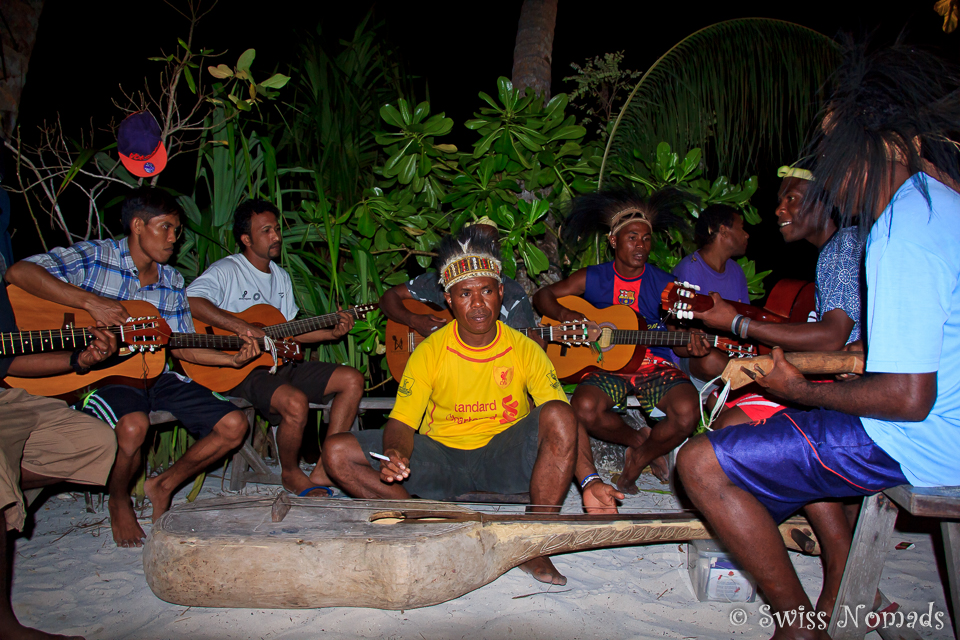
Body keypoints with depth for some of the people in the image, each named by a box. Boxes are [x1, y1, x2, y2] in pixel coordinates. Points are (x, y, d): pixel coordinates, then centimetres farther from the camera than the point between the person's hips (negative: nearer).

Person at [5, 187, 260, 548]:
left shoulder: (173, 281, 12)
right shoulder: (94, 256, -4)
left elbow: (181, 345, 12)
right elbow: (18, 272, -17)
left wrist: (233, 359, -4)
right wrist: (90, 301, -26)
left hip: (155, 375, 6)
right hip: (99, 373, -5)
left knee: (233, 425, -8)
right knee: (133, 426, -38)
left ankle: (164, 486, 14)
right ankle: (119, 501, -3)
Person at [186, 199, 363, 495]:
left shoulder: (281, 276, 18)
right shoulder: (227, 270, -7)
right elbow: (190, 300, -27)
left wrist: (332, 333, 6)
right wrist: (242, 328, -30)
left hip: (280, 362, 8)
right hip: (241, 369, -8)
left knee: (352, 379, -4)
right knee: (296, 402, -35)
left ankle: (323, 471, -6)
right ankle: (291, 474, -3)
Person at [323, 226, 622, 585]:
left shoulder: (524, 350, -7)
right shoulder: (429, 353, -6)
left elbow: (567, 425, -13)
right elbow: (402, 422, -9)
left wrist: (589, 481, -30)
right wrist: (395, 455, -33)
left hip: (505, 457, 0)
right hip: (440, 457, 1)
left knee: (558, 415, -31)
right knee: (337, 452, -16)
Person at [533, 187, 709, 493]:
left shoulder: (665, 286, 5)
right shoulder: (592, 279, 5)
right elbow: (543, 295, 7)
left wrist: (690, 346, -15)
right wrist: (565, 315, -14)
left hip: (654, 364, 1)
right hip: (606, 364, 0)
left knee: (687, 411, -29)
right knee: (585, 408, -32)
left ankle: (638, 460, 1)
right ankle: (642, 441, 1)